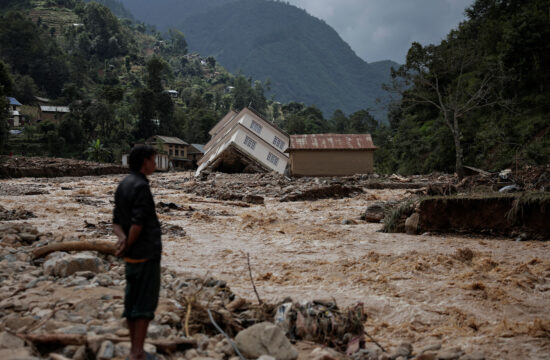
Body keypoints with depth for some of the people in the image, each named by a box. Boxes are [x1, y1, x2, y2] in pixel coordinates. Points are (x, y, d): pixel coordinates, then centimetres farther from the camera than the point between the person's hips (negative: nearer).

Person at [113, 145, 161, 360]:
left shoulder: (123, 185, 10)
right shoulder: (140, 186, -17)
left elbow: (116, 221, 7)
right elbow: (138, 223, -22)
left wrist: (122, 238, -11)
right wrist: (128, 246, -9)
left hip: (132, 254, 9)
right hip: (147, 253, -9)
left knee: (132, 300, 12)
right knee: (146, 303, -3)